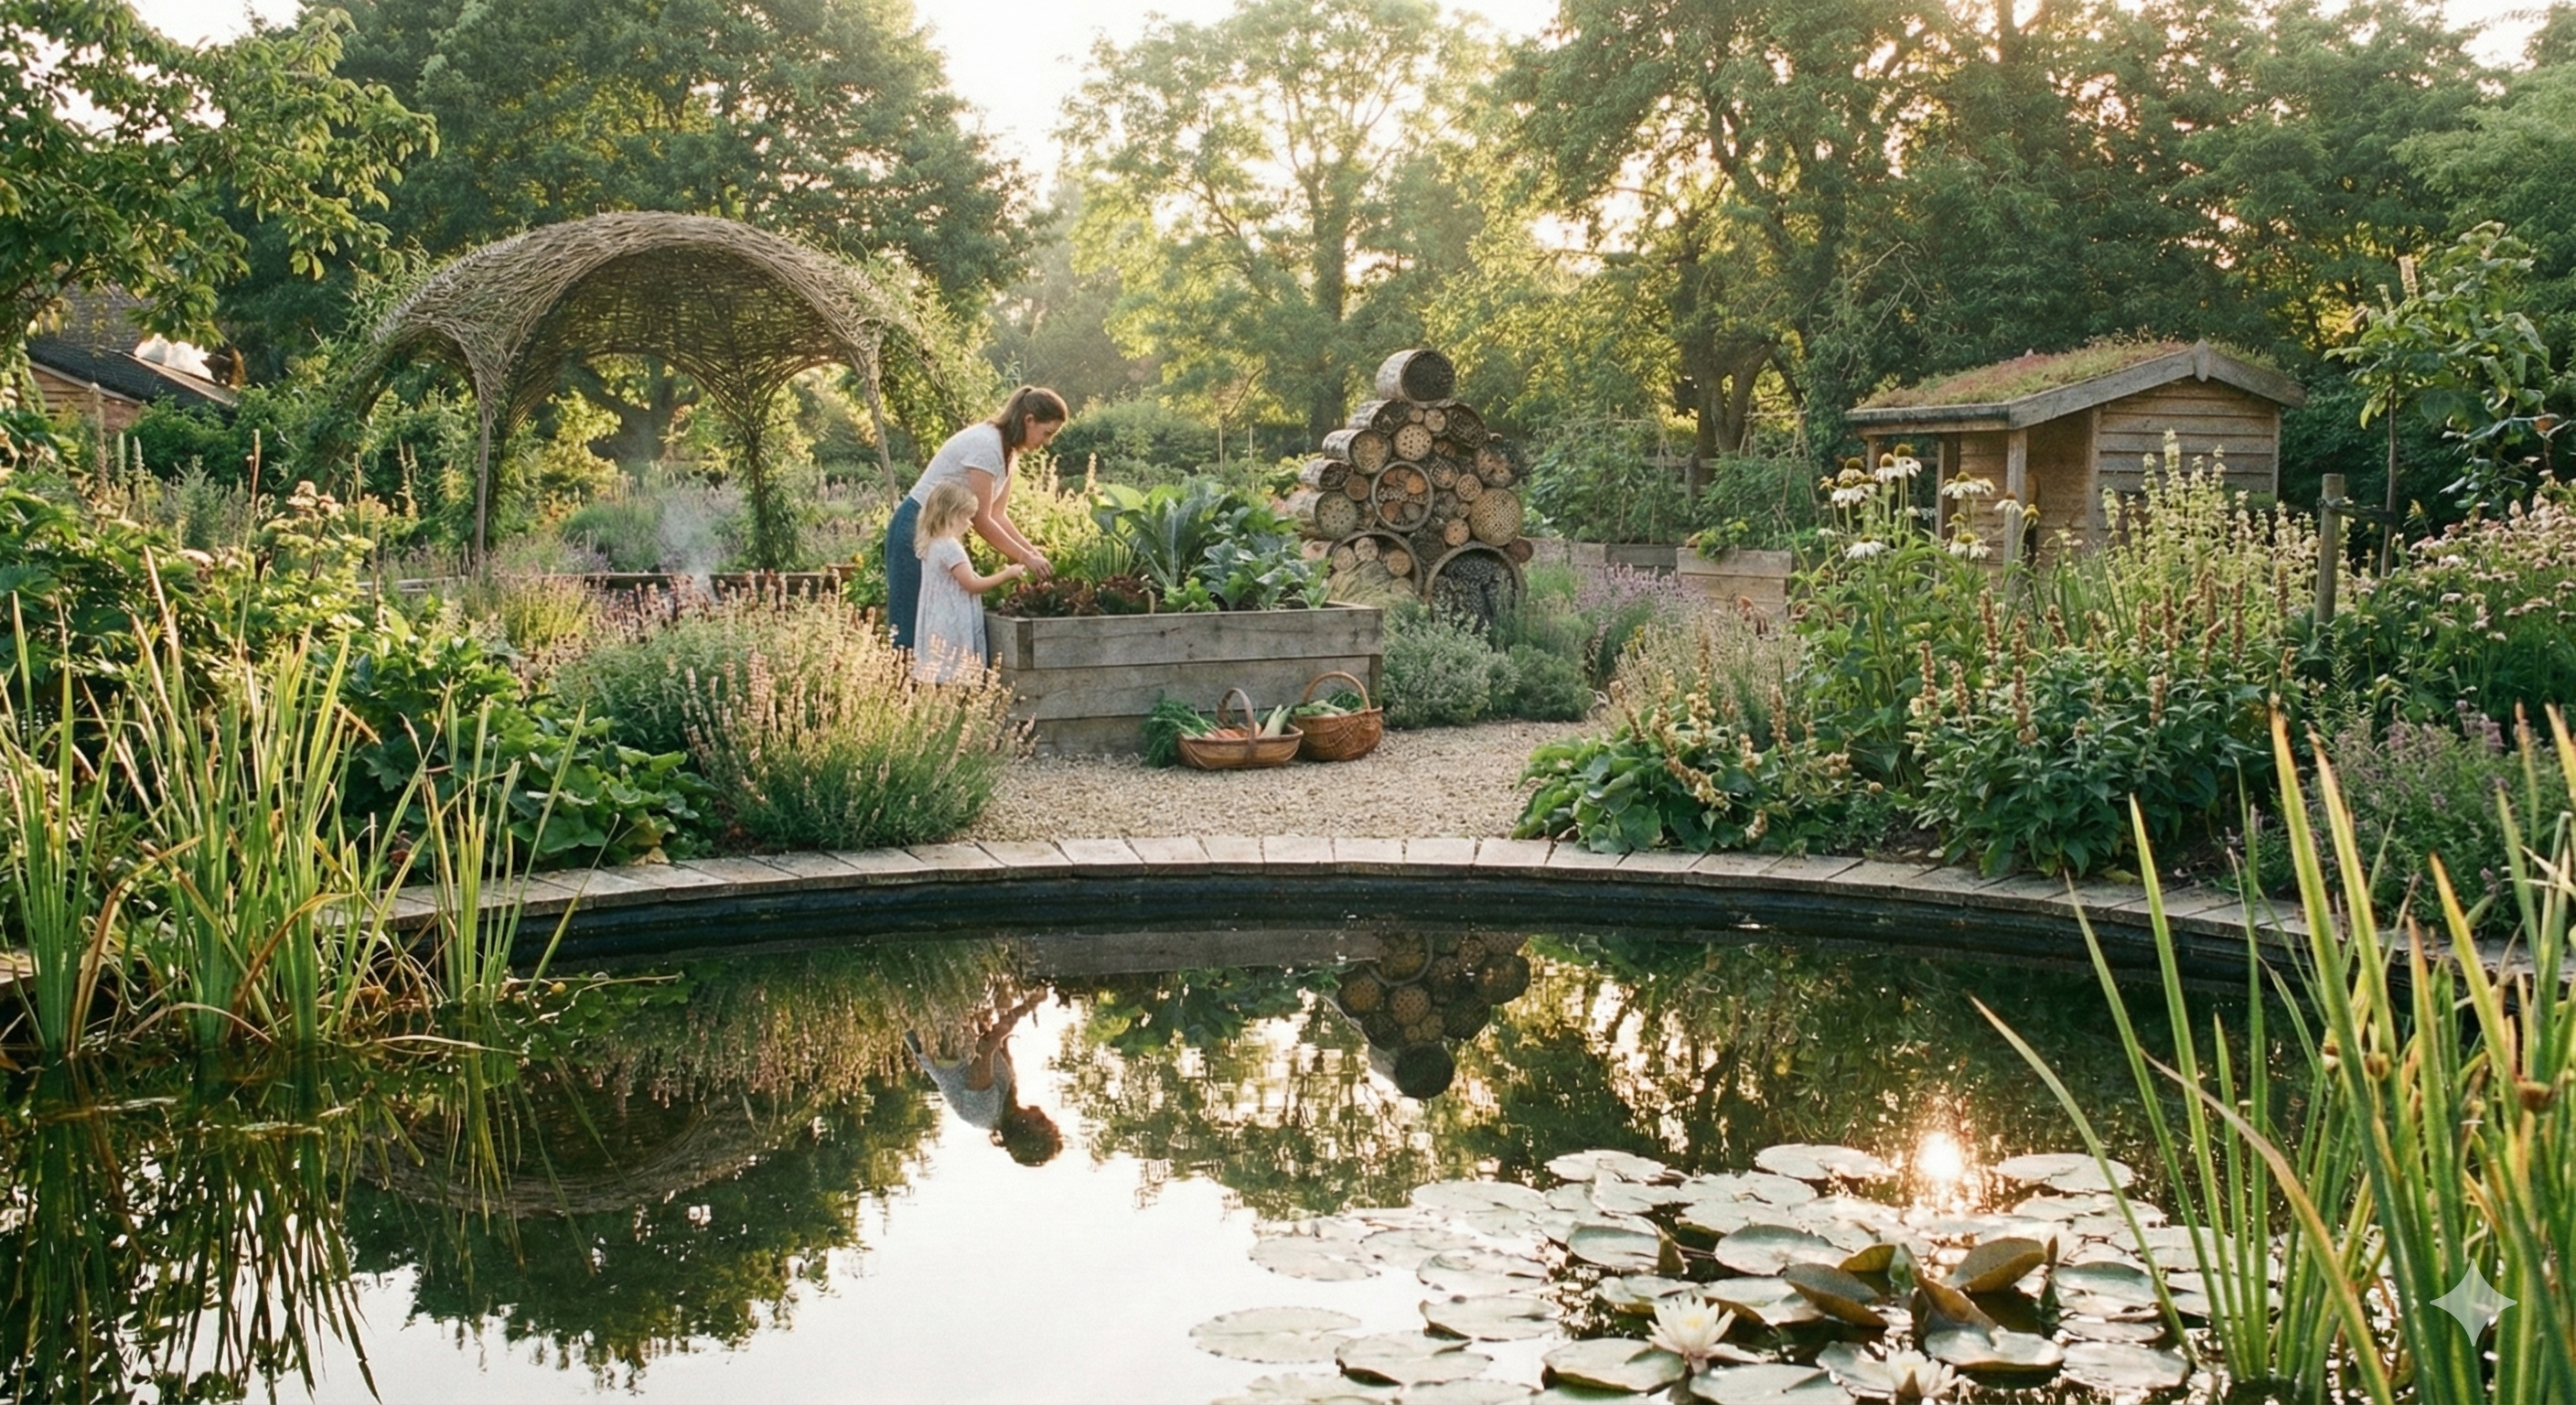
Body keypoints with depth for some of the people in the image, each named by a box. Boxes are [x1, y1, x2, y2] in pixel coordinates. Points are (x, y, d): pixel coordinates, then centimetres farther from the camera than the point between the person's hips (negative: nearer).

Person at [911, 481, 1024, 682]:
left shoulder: (932, 545, 14)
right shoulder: (950, 547, -16)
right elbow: (972, 585, -14)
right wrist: (1007, 574, -7)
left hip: (938, 625, 10)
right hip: (953, 626, -10)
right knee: (953, 679, -10)